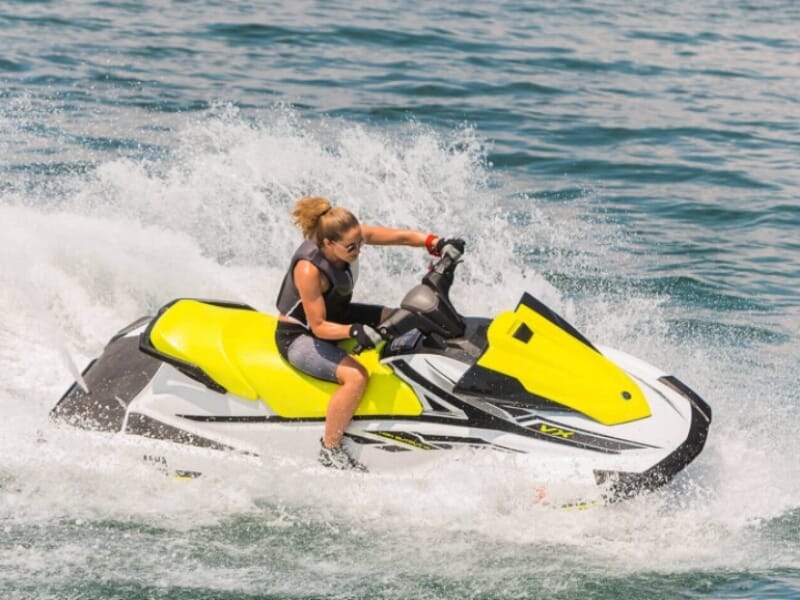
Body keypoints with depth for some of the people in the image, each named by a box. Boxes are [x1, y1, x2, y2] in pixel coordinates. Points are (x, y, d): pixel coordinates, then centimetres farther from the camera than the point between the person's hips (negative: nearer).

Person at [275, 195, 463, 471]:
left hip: (337, 315, 9)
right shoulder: (308, 270, -34)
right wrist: (355, 331, -45)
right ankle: (329, 449, -17)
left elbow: (401, 236, -12)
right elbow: (319, 326, -30)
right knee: (355, 376, -31)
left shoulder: (351, 236, -16)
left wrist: (437, 244, -28)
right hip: (299, 337, -8)